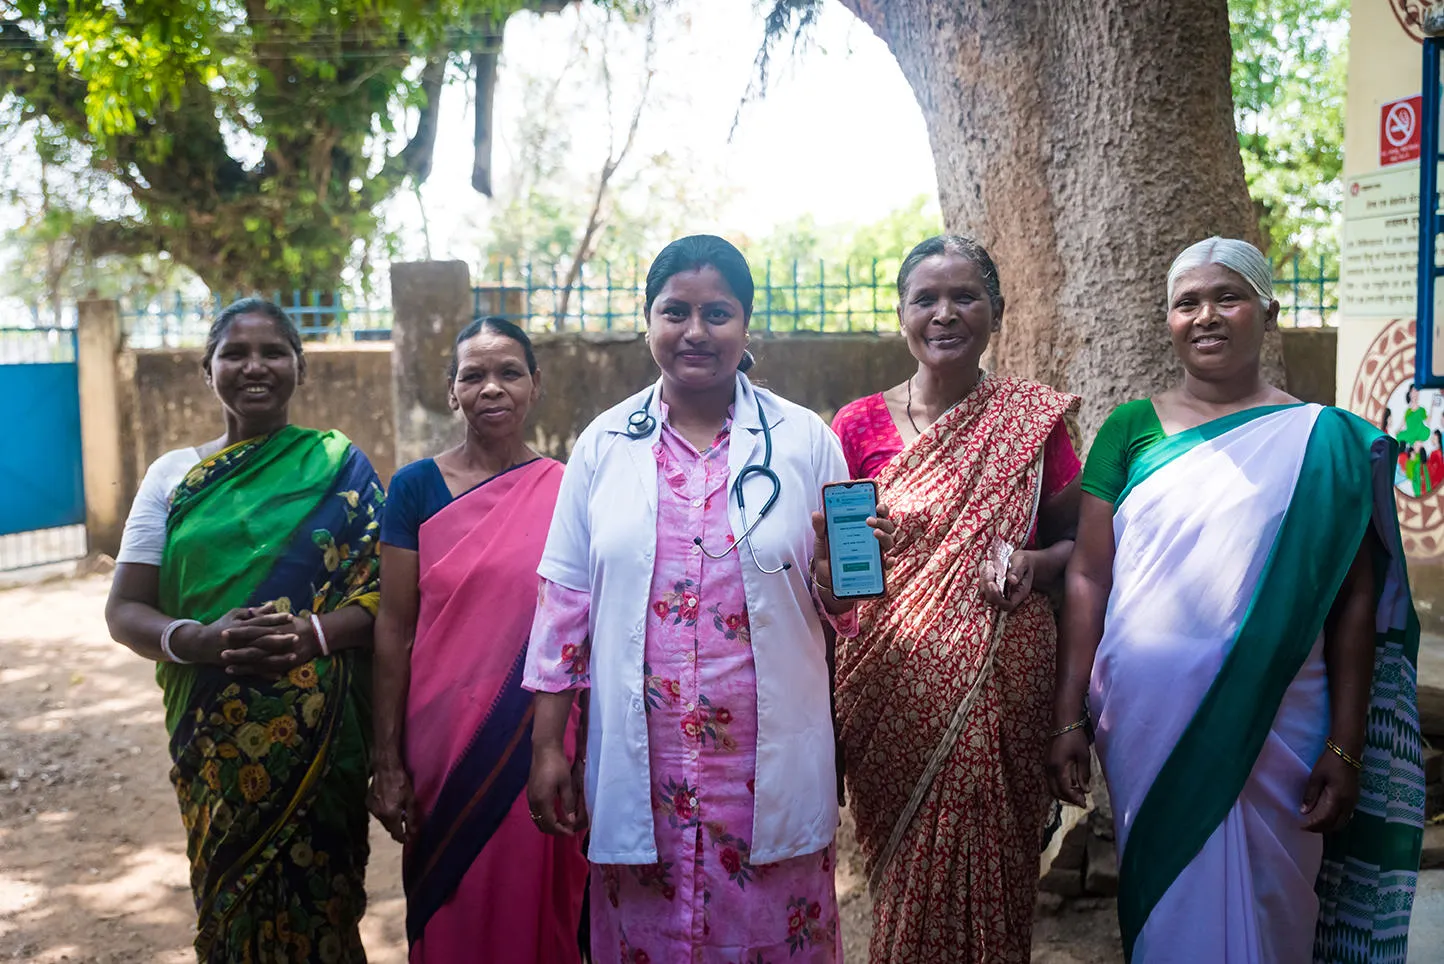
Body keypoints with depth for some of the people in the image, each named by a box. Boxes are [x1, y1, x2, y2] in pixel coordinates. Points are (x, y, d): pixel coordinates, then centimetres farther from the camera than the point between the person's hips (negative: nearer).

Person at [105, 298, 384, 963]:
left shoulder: (340, 470, 1)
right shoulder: (174, 475, 7)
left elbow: (383, 593, -3)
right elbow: (124, 610, 3)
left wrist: (311, 634, -22)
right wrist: (200, 639, -17)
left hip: (320, 730, -1)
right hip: (215, 735, 2)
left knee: (317, 907, 4)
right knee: (230, 902, 8)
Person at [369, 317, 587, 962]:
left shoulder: (566, 492, 0)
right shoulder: (416, 487, -1)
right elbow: (393, 630, -2)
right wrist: (387, 764, -4)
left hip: (541, 740, 0)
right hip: (442, 739, 0)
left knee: (538, 903, 12)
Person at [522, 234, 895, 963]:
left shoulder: (803, 439, 0)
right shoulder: (605, 443, 2)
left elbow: (837, 607, 6)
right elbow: (565, 600, 5)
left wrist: (835, 569, -17)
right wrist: (546, 745, 3)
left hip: (769, 764, 0)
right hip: (639, 764, 1)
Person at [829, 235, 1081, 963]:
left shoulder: (1033, 419, 3)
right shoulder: (858, 426, 3)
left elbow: (1077, 542, 11)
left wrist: (1037, 564, -10)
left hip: (1003, 680, 0)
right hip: (891, 685, 1)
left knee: (987, 866, 4)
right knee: (906, 876, 6)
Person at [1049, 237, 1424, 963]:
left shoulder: (1324, 441, 1)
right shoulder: (1131, 429, 3)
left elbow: (1355, 601, -1)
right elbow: (1088, 577, 1)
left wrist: (1346, 748, -5)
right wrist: (1069, 718, -3)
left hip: (1273, 731, -1)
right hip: (1144, 724, 1)